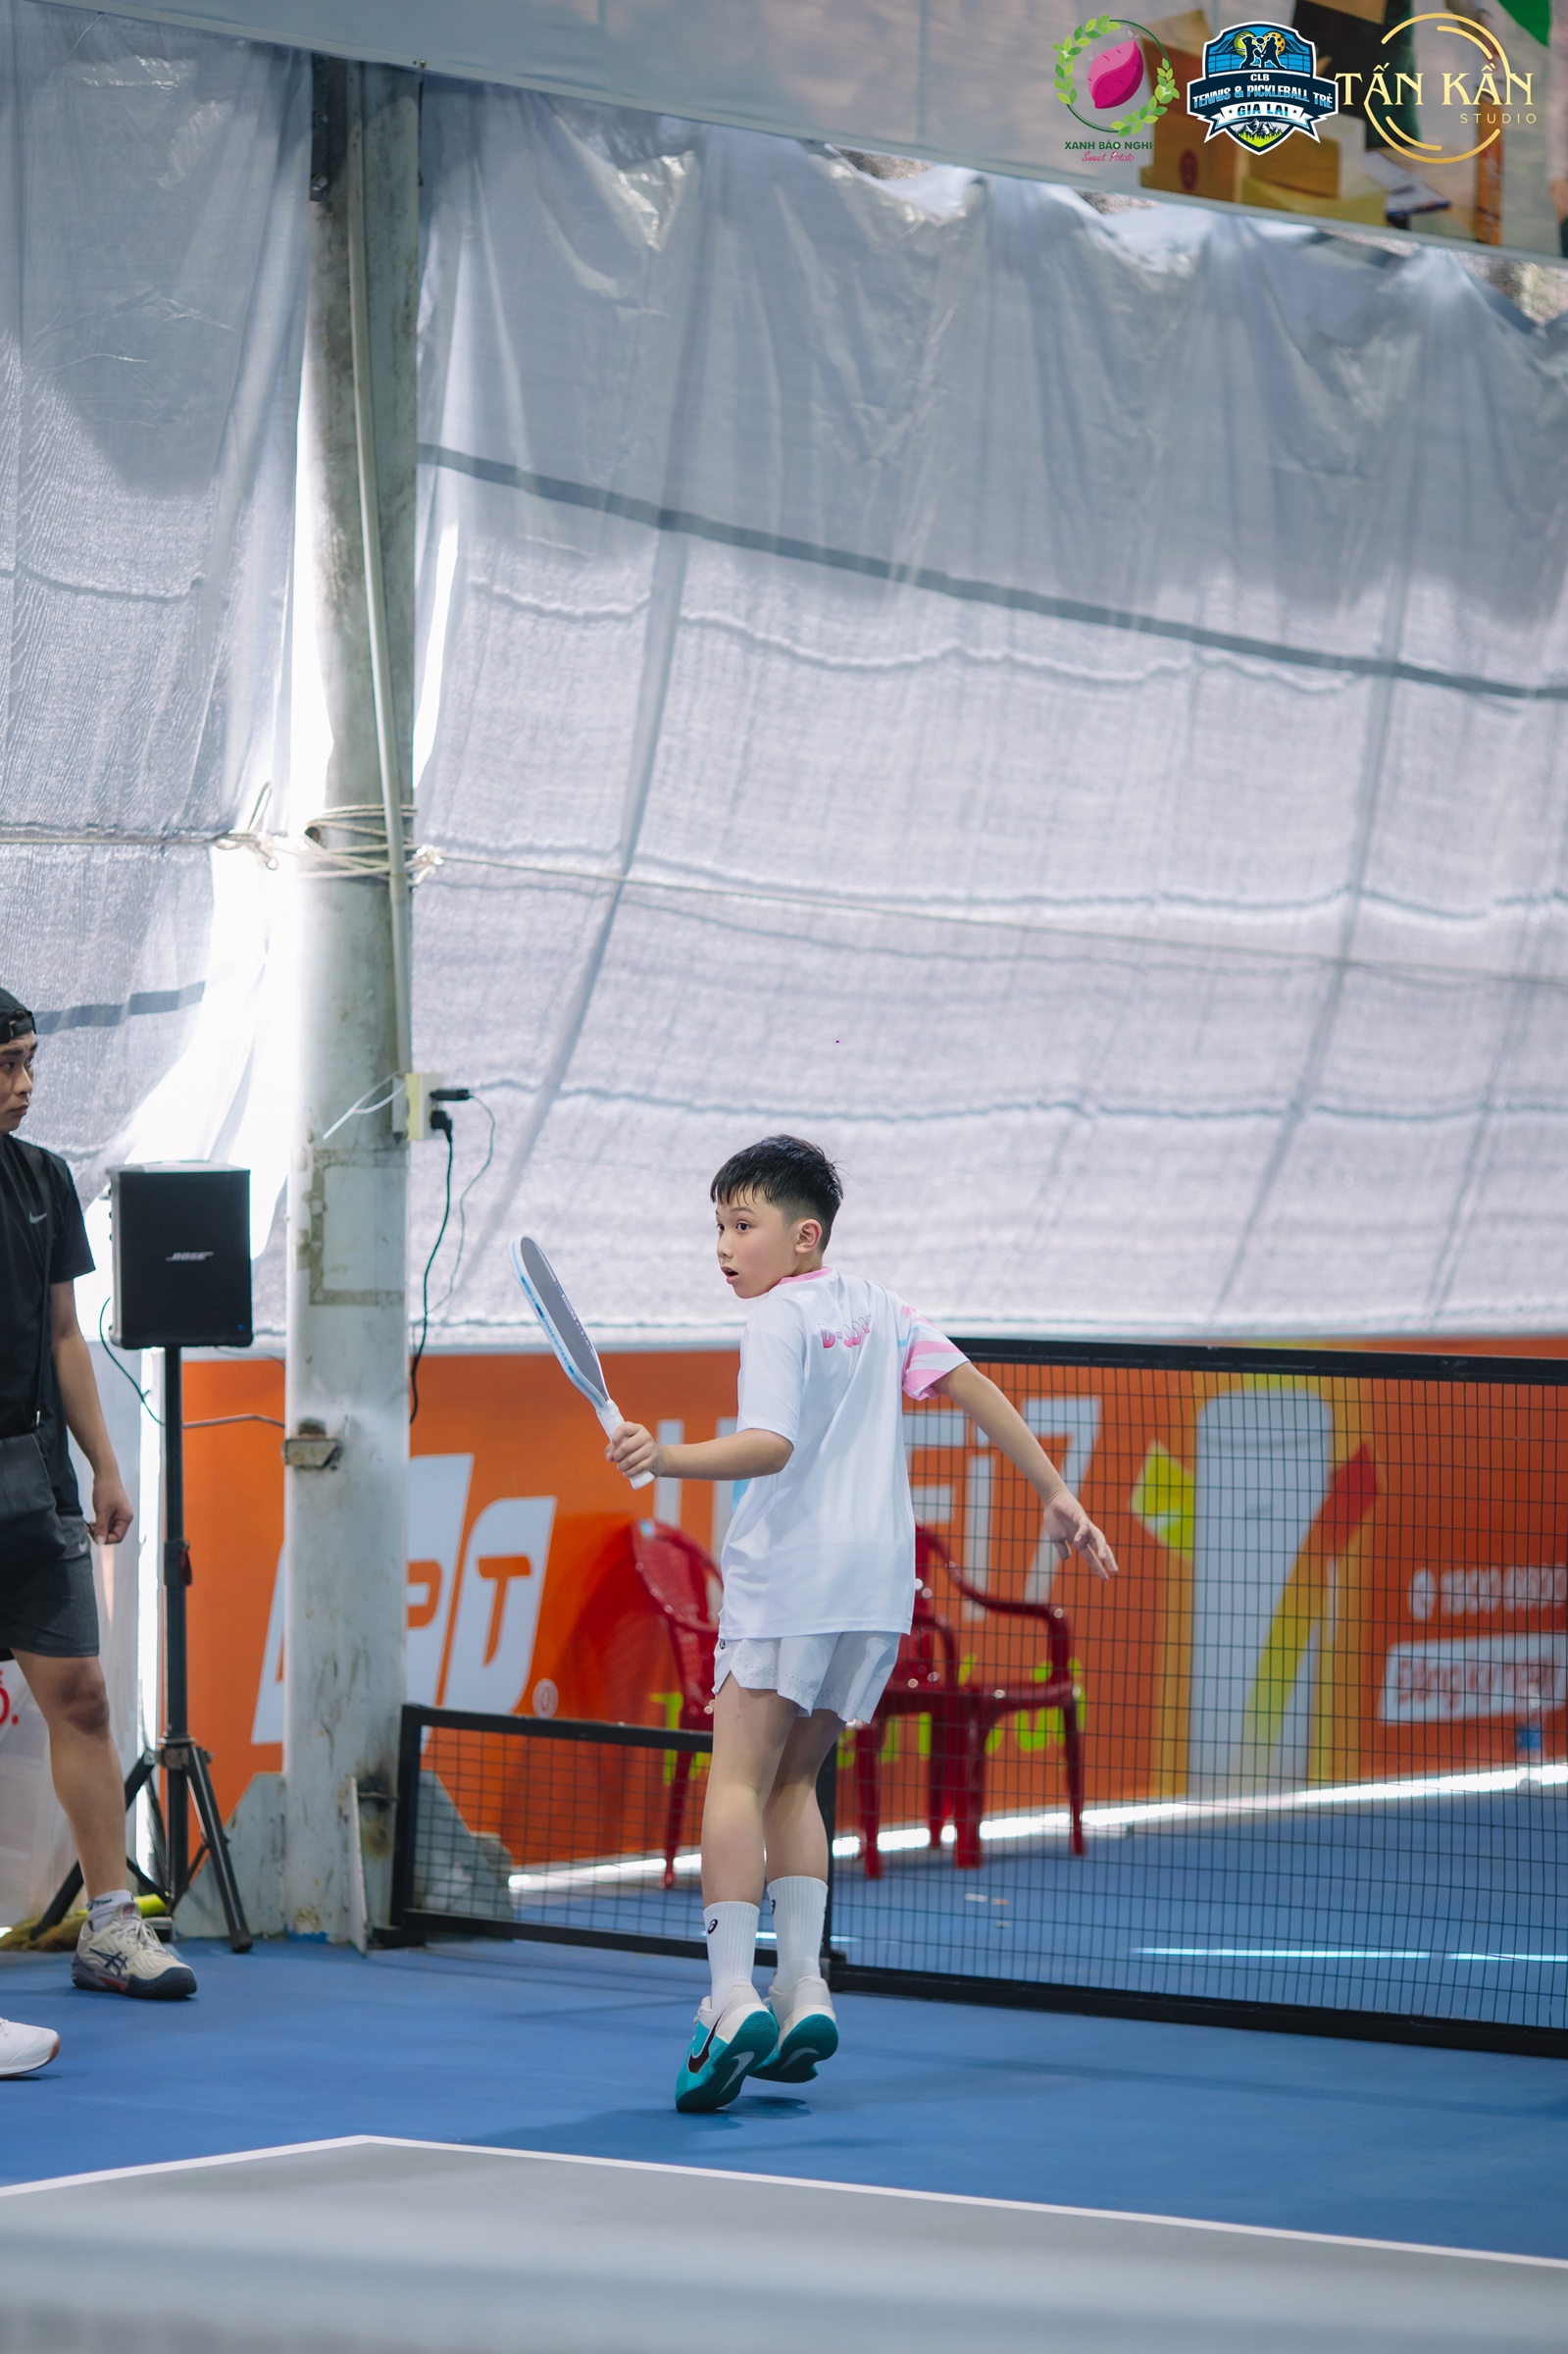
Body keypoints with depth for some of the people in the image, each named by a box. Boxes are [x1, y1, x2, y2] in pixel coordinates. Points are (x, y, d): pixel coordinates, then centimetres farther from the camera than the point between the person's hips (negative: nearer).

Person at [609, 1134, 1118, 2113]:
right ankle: (803, 1989, 6)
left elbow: (770, 1444, -20)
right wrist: (1056, 1494, 13)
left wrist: (668, 1460, -31)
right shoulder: (877, 1306, 15)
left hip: (790, 1571, -7)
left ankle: (734, 1997, -21)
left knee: (738, 1780, -8)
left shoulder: (778, 1318, -6)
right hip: (878, 1582, 7)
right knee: (792, 1782, 15)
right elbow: (972, 1385, 11)